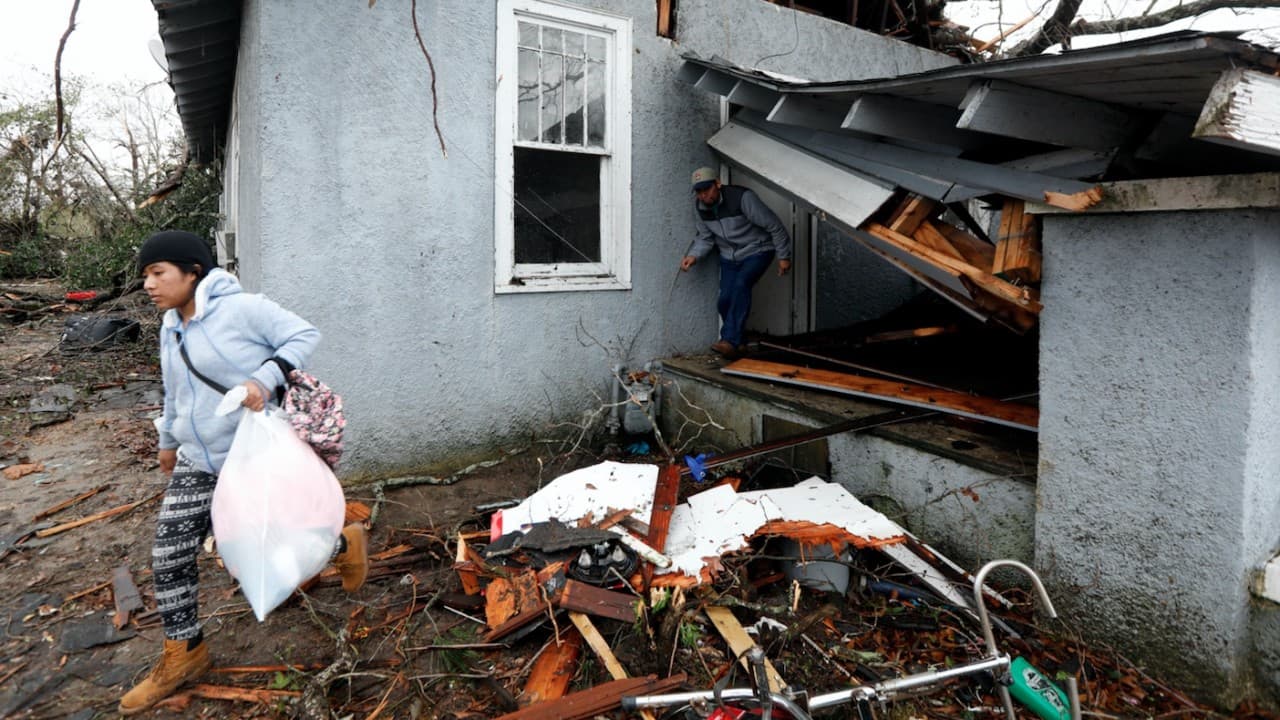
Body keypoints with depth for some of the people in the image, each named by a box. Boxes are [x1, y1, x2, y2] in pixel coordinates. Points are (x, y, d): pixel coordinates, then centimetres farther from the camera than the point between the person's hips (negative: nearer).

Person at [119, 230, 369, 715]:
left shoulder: (242, 309, -17)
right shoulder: (171, 325, 8)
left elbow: (304, 335, -18)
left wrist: (264, 378, -32)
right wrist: (168, 440, 32)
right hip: (196, 463, 7)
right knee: (169, 556, 5)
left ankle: (346, 544, 37)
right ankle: (184, 653, 23)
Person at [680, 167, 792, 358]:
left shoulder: (742, 197, -25)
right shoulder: (699, 207, -7)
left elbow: (774, 225, -18)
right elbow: (705, 237, 3)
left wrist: (783, 256, -13)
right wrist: (693, 255, -17)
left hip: (757, 251, -6)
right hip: (730, 256, 6)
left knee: (741, 284, -29)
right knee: (724, 300, -3)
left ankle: (730, 340, -30)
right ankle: (738, 343, 19)